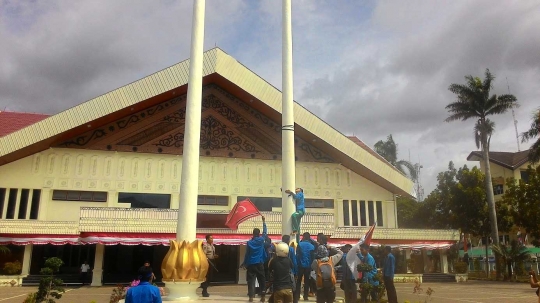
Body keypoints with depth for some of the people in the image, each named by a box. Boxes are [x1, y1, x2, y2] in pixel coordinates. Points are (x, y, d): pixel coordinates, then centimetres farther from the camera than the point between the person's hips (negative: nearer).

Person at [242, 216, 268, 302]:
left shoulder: (249, 242, -1)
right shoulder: (261, 240, -2)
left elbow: (247, 254, 2)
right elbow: (265, 232, 13)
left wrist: (245, 263, 12)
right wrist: (263, 221, 18)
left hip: (251, 264, 0)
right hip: (259, 264, 0)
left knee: (251, 280, 0)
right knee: (262, 280, 7)